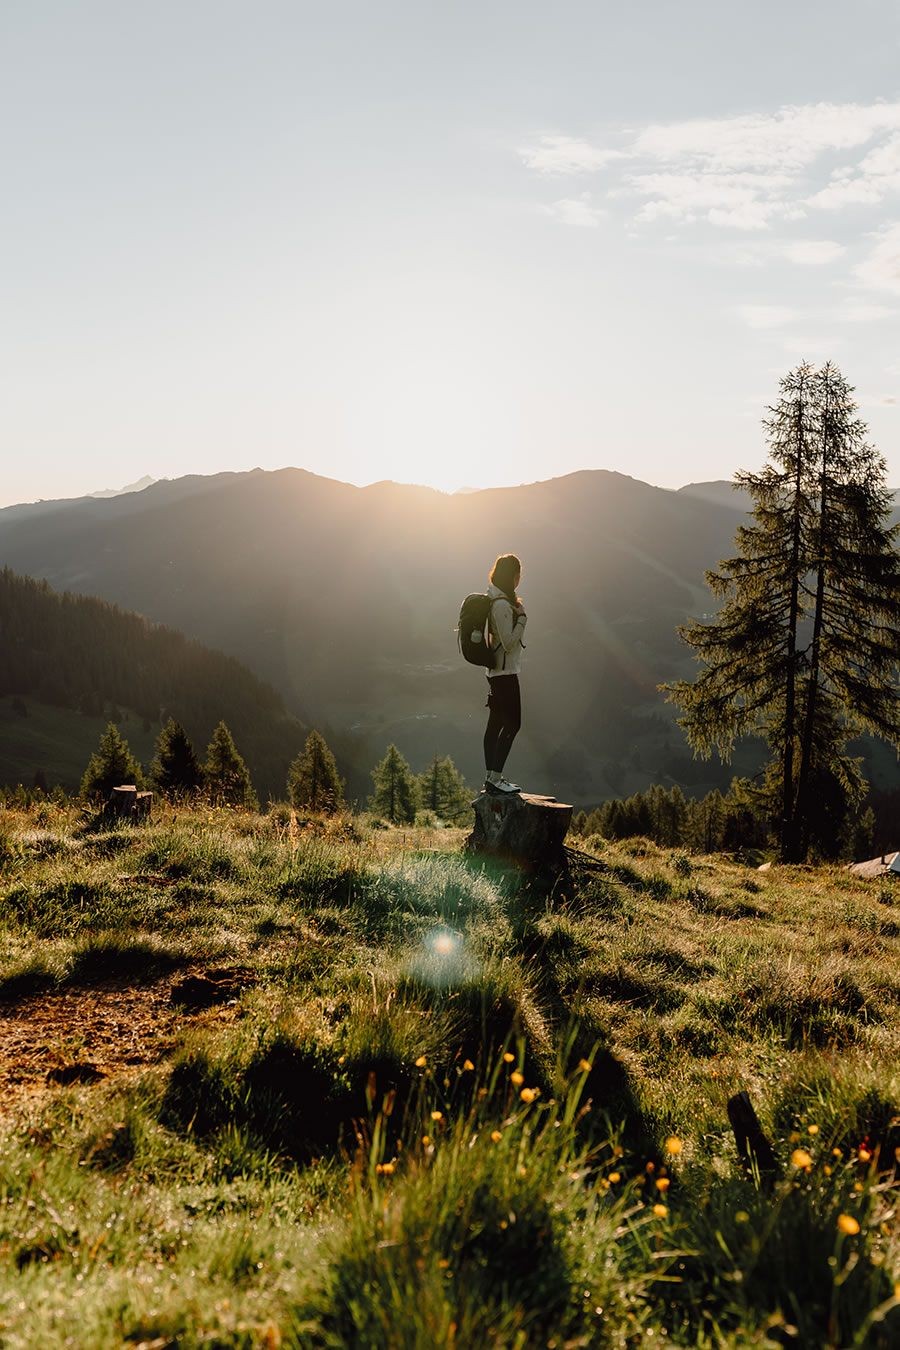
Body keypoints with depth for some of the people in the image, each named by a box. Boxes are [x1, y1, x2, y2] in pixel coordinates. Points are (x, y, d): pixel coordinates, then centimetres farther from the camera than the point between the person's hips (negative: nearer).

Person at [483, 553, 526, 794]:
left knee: (495, 723, 11)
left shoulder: (496, 599, 12)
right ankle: (495, 778, -7)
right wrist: (522, 618, -15)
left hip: (496, 672, 10)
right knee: (512, 723, -7)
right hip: (505, 672, -10)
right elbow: (509, 642, -21)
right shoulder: (502, 605, -20)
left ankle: (491, 777, 16)